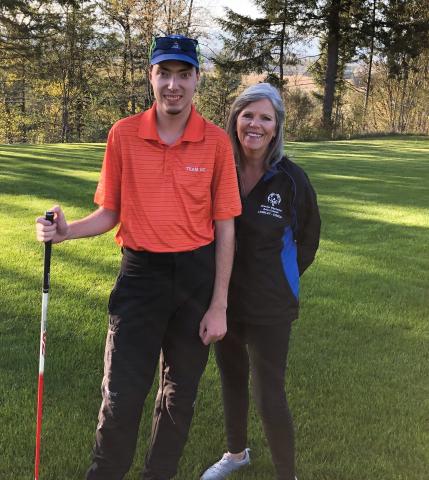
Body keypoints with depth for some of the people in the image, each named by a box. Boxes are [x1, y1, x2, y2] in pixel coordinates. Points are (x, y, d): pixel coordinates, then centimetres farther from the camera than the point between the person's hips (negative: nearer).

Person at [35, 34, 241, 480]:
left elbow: (224, 226, -4)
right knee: (120, 395, 0)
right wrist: (68, 230, -17)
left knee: (180, 393, 16)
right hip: (139, 275, 0)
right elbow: (111, 212, 4)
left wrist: (218, 306, -5)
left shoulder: (215, 141, -6)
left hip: (196, 275, 1)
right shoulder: (123, 134, -4)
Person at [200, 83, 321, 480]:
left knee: (269, 396, 0)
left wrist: (279, 281, 7)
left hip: (269, 306, -4)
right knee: (231, 379, 21)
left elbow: (308, 239, 2)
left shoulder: (292, 179, -14)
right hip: (224, 298, 4)